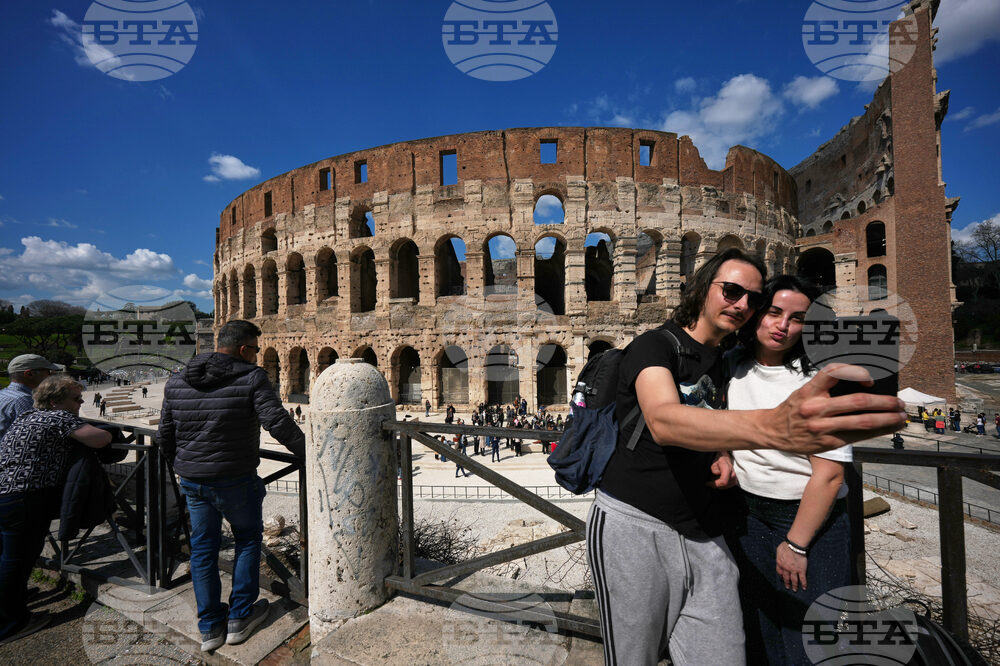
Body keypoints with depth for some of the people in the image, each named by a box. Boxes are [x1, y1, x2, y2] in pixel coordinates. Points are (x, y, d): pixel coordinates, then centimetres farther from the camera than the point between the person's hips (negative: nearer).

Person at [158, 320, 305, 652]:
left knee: (202, 548, 17)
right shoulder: (252, 378, -15)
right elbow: (277, 422, -24)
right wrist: (308, 451, -11)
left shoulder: (176, 382, 4)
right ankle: (240, 618, 24)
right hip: (235, 481, -5)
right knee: (248, 540, 17)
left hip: (192, 481, 5)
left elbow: (165, 436, 11)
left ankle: (210, 628, 27)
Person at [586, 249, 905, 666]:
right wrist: (772, 427, -49)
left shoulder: (724, 364, 12)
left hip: (701, 533, 7)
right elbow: (663, 421, -33)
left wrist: (720, 459, 0)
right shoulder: (655, 345, -12)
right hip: (634, 524, -6)